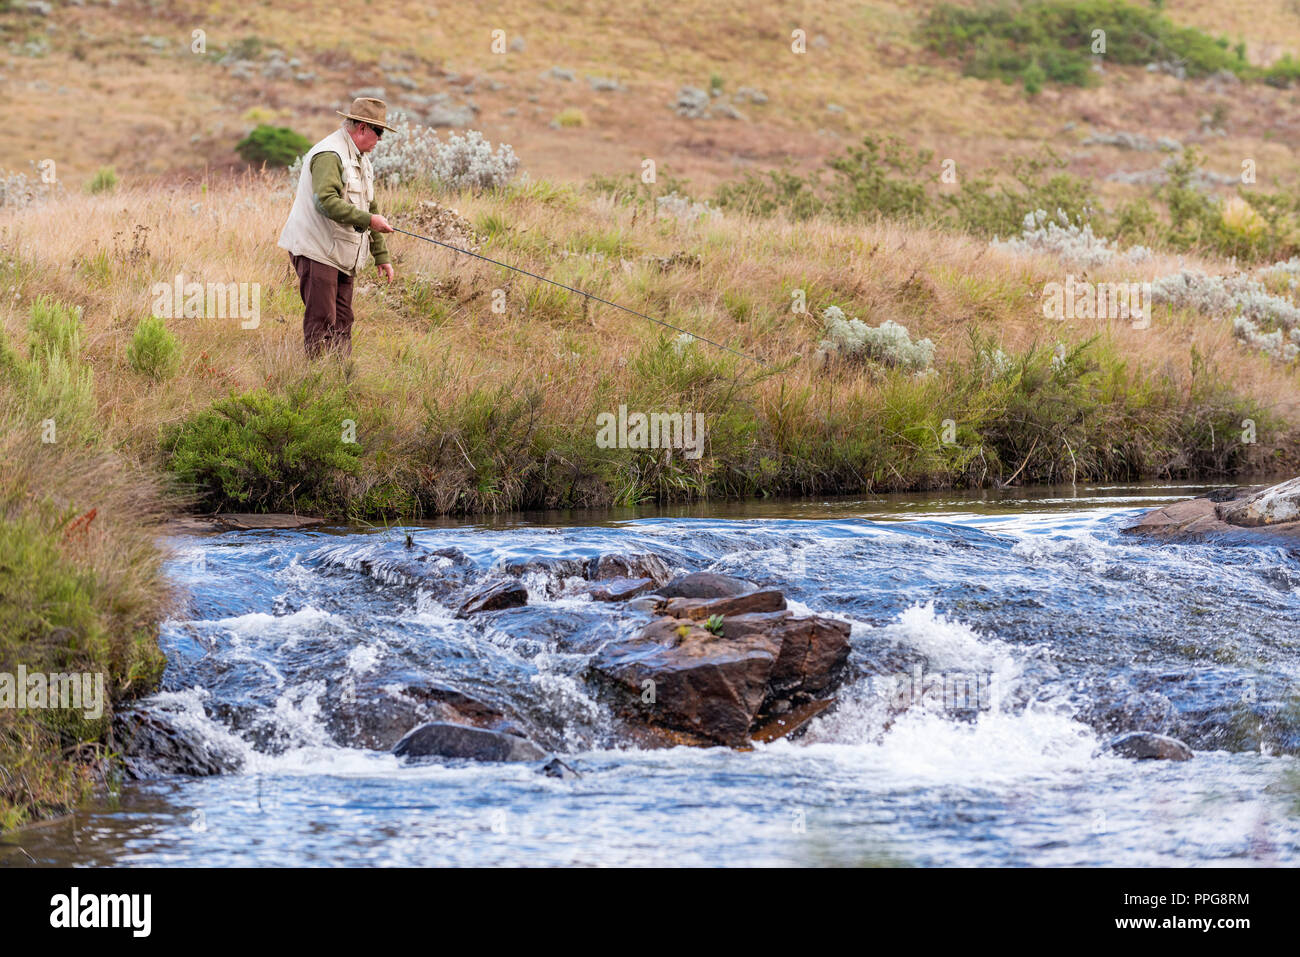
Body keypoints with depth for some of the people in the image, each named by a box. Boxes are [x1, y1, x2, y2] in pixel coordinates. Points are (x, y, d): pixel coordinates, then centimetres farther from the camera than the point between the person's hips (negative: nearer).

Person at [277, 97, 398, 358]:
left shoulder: (360, 159, 20)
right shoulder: (329, 155, -14)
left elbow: (369, 208, 26)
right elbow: (326, 200, -27)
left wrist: (381, 256, 22)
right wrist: (368, 219, -24)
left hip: (344, 257, 10)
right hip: (317, 251, -10)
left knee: (341, 324, 7)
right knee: (321, 323, -11)